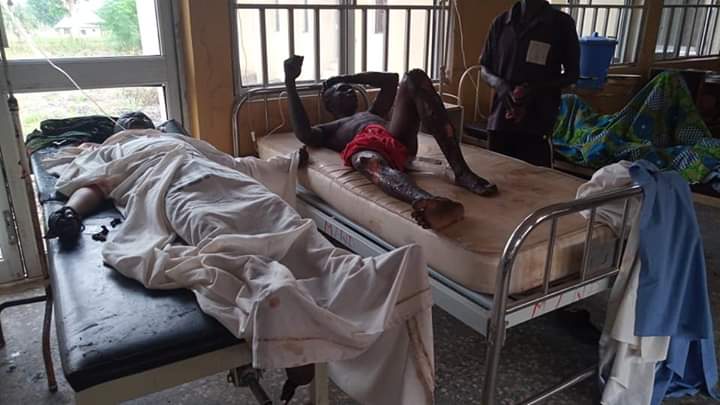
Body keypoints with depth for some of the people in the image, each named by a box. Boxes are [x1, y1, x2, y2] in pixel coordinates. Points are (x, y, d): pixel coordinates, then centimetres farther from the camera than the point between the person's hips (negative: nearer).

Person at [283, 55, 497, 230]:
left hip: (400, 142, 5)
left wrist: (348, 78, 51)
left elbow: (391, 79, 50)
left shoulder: (373, 113, 47)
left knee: (415, 77, -13)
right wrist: (290, 82, 13)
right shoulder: (327, 130, 32)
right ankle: (424, 202, -78)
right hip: (364, 145, -5)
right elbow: (303, 134, 9)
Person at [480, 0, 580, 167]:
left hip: (538, 120, -3)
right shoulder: (501, 21, 10)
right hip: (500, 118, 3)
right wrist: (499, 84, -9)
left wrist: (537, 89, -14)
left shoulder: (561, 22, 2)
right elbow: (485, 68, 14)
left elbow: (572, 73, 4)